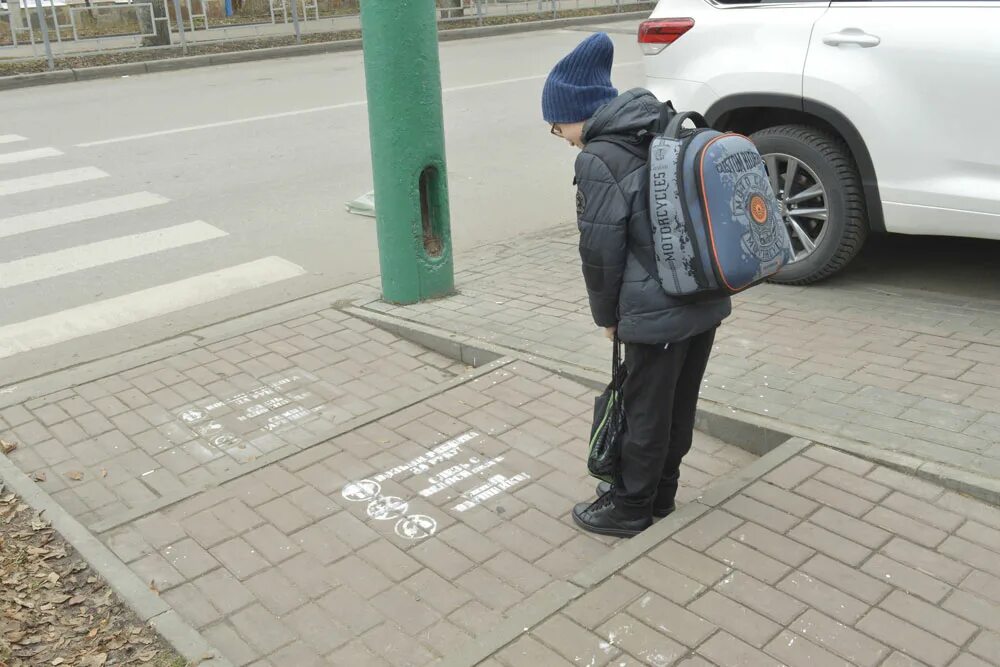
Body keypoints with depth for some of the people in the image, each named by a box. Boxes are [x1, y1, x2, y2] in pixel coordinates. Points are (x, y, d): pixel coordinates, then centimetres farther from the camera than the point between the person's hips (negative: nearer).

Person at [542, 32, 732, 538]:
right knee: (678, 402, 19)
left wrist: (606, 313, 3)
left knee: (646, 409, 6)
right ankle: (658, 490, 36)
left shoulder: (598, 159, -13)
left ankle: (631, 507, 23)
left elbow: (601, 250, -12)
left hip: (658, 308, -8)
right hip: (705, 297, 8)